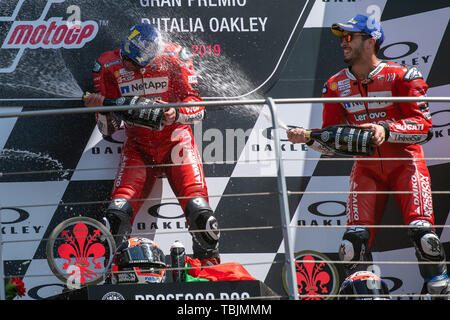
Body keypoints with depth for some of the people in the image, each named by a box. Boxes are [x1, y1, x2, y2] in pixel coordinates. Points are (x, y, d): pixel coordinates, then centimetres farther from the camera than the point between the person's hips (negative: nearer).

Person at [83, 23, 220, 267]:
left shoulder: (174, 59, -11)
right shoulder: (109, 66, -6)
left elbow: (197, 107, -9)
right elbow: (108, 129, -1)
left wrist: (175, 114, -29)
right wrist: (100, 110, -23)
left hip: (175, 139, -1)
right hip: (137, 145, 2)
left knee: (198, 208, -18)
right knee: (118, 213, -17)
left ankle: (211, 265, 0)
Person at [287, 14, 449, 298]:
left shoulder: (401, 76, -8)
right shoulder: (336, 86, 5)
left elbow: (423, 126, -14)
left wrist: (386, 130, -28)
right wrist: (308, 137, -15)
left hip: (406, 162, -3)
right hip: (366, 168, 3)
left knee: (422, 232, -18)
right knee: (354, 242, -11)